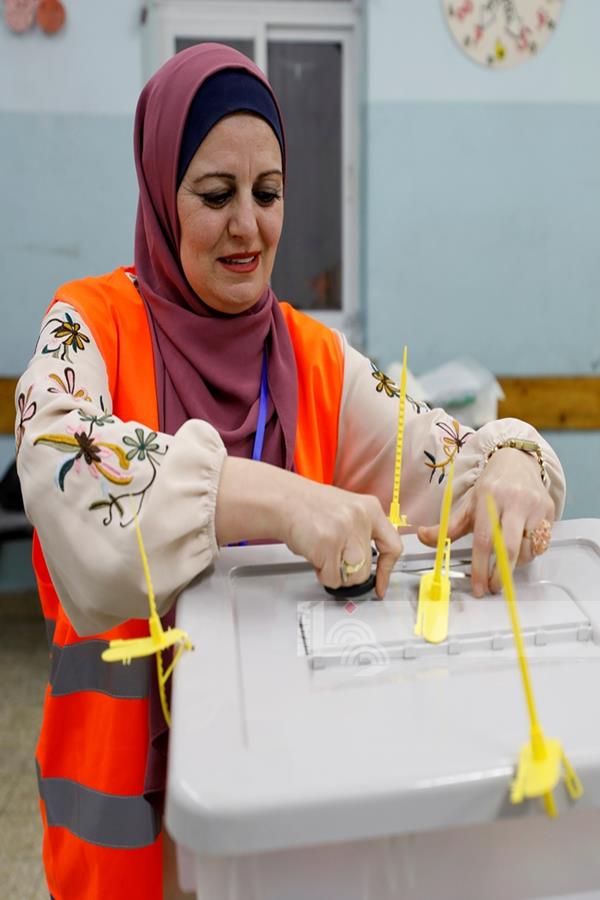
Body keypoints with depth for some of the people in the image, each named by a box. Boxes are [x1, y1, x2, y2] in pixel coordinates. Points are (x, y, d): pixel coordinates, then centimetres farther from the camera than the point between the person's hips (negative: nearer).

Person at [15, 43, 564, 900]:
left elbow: (446, 452, -4)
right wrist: (276, 499, -40)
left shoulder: (317, 356, 1)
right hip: (132, 748, -2)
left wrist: (506, 465, -26)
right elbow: (66, 468, -28)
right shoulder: (91, 324, -9)